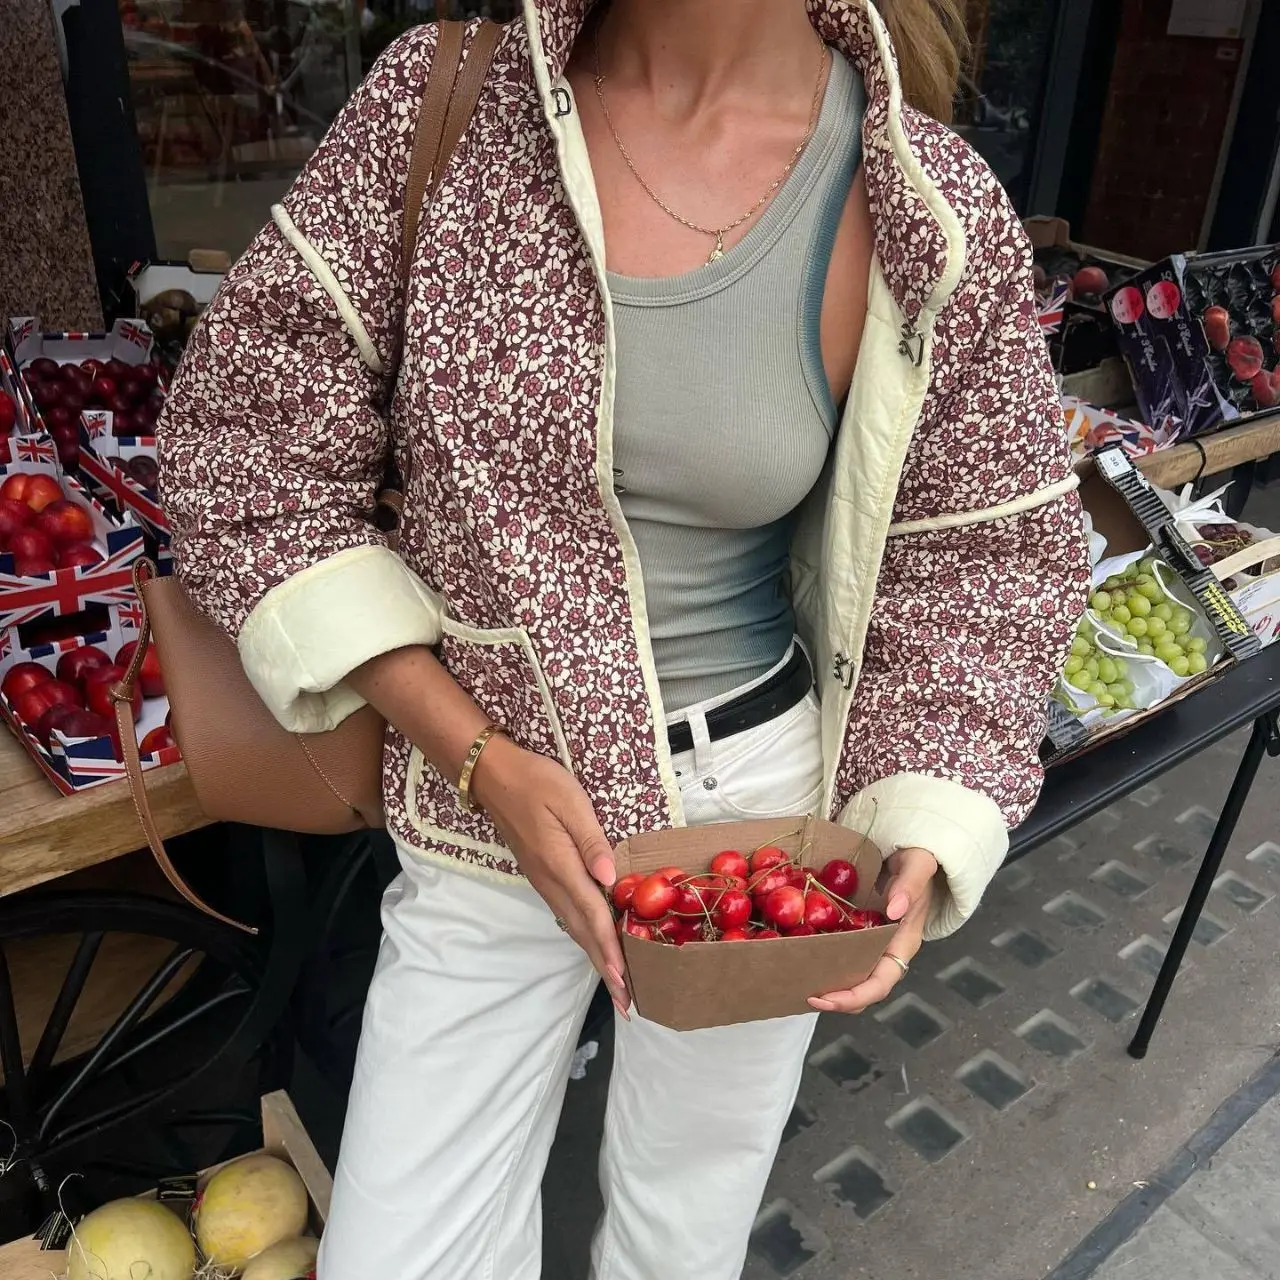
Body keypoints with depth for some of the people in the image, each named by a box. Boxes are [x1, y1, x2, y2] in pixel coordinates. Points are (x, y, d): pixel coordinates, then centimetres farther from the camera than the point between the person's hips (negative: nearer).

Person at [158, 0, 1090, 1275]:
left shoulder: (937, 216, -10)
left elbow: (978, 565, -1)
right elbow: (247, 440, -6)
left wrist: (920, 849, -16)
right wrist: (481, 760, -14)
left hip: (765, 797, 0)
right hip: (488, 804, 1)